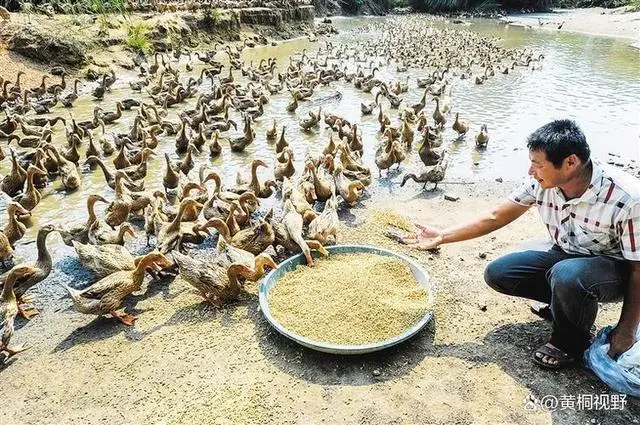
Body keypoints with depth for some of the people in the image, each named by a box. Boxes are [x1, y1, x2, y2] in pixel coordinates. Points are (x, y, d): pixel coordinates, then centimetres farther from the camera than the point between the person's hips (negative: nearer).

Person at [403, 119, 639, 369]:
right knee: (497, 273, -10)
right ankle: (567, 303, 9)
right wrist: (441, 237, -9)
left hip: (614, 267, -5)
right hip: (564, 257, 6)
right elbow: (495, 218, -6)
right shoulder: (541, 182, -16)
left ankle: (572, 342, -7)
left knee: (567, 276, -38)